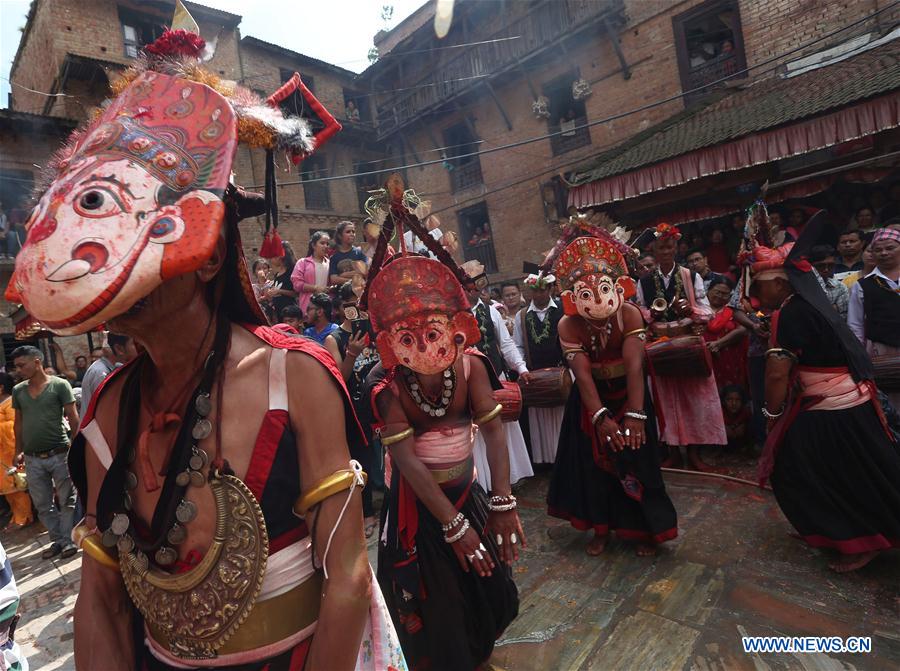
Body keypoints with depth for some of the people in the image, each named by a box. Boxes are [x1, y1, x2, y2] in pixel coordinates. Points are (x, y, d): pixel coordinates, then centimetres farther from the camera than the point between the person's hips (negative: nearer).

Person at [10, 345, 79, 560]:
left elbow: (73, 418, -6)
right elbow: (19, 422, 16)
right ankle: (57, 540, 25)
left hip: (59, 454, -5)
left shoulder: (60, 385, -7)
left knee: (66, 501, 5)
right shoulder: (17, 390, 7)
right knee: (42, 505, 12)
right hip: (32, 459, 5)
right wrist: (19, 451, 12)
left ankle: (68, 540, 17)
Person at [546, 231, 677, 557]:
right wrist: (600, 418, -38)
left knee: (635, 459, 5)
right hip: (591, 399, 1)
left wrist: (635, 414, -41)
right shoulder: (568, 325, -23)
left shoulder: (630, 314, -24)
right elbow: (583, 375, -29)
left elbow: (634, 366, -32)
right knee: (593, 462, 9)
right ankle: (601, 527, 29)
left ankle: (646, 528, 28)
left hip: (627, 394, -1)